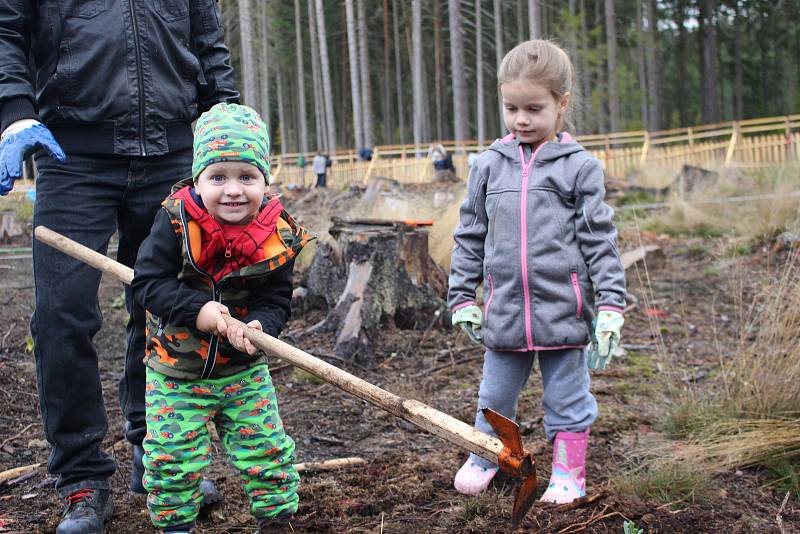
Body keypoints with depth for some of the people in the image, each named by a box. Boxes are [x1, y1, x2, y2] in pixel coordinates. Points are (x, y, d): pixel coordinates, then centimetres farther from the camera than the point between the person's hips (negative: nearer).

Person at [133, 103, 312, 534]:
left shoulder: (279, 237, -11)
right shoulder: (175, 222, -16)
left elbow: (276, 300, -6)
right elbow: (148, 281, -17)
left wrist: (260, 325, -27)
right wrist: (196, 311, -29)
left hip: (244, 369, 1)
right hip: (175, 370, -1)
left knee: (266, 448, 6)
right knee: (172, 455, 5)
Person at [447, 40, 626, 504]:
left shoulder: (579, 167, -4)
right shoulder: (490, 165, 5)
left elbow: (601, 240, -3)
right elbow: (470, 236, 11)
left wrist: (610, 307, -8)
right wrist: (462, 297, 10)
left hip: (563, 310, -3)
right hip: (504, 311, 3)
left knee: (567, 397, 10)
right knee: (495, 395, 16)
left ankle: (569, 472, 27)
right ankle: (486, 455, 38)